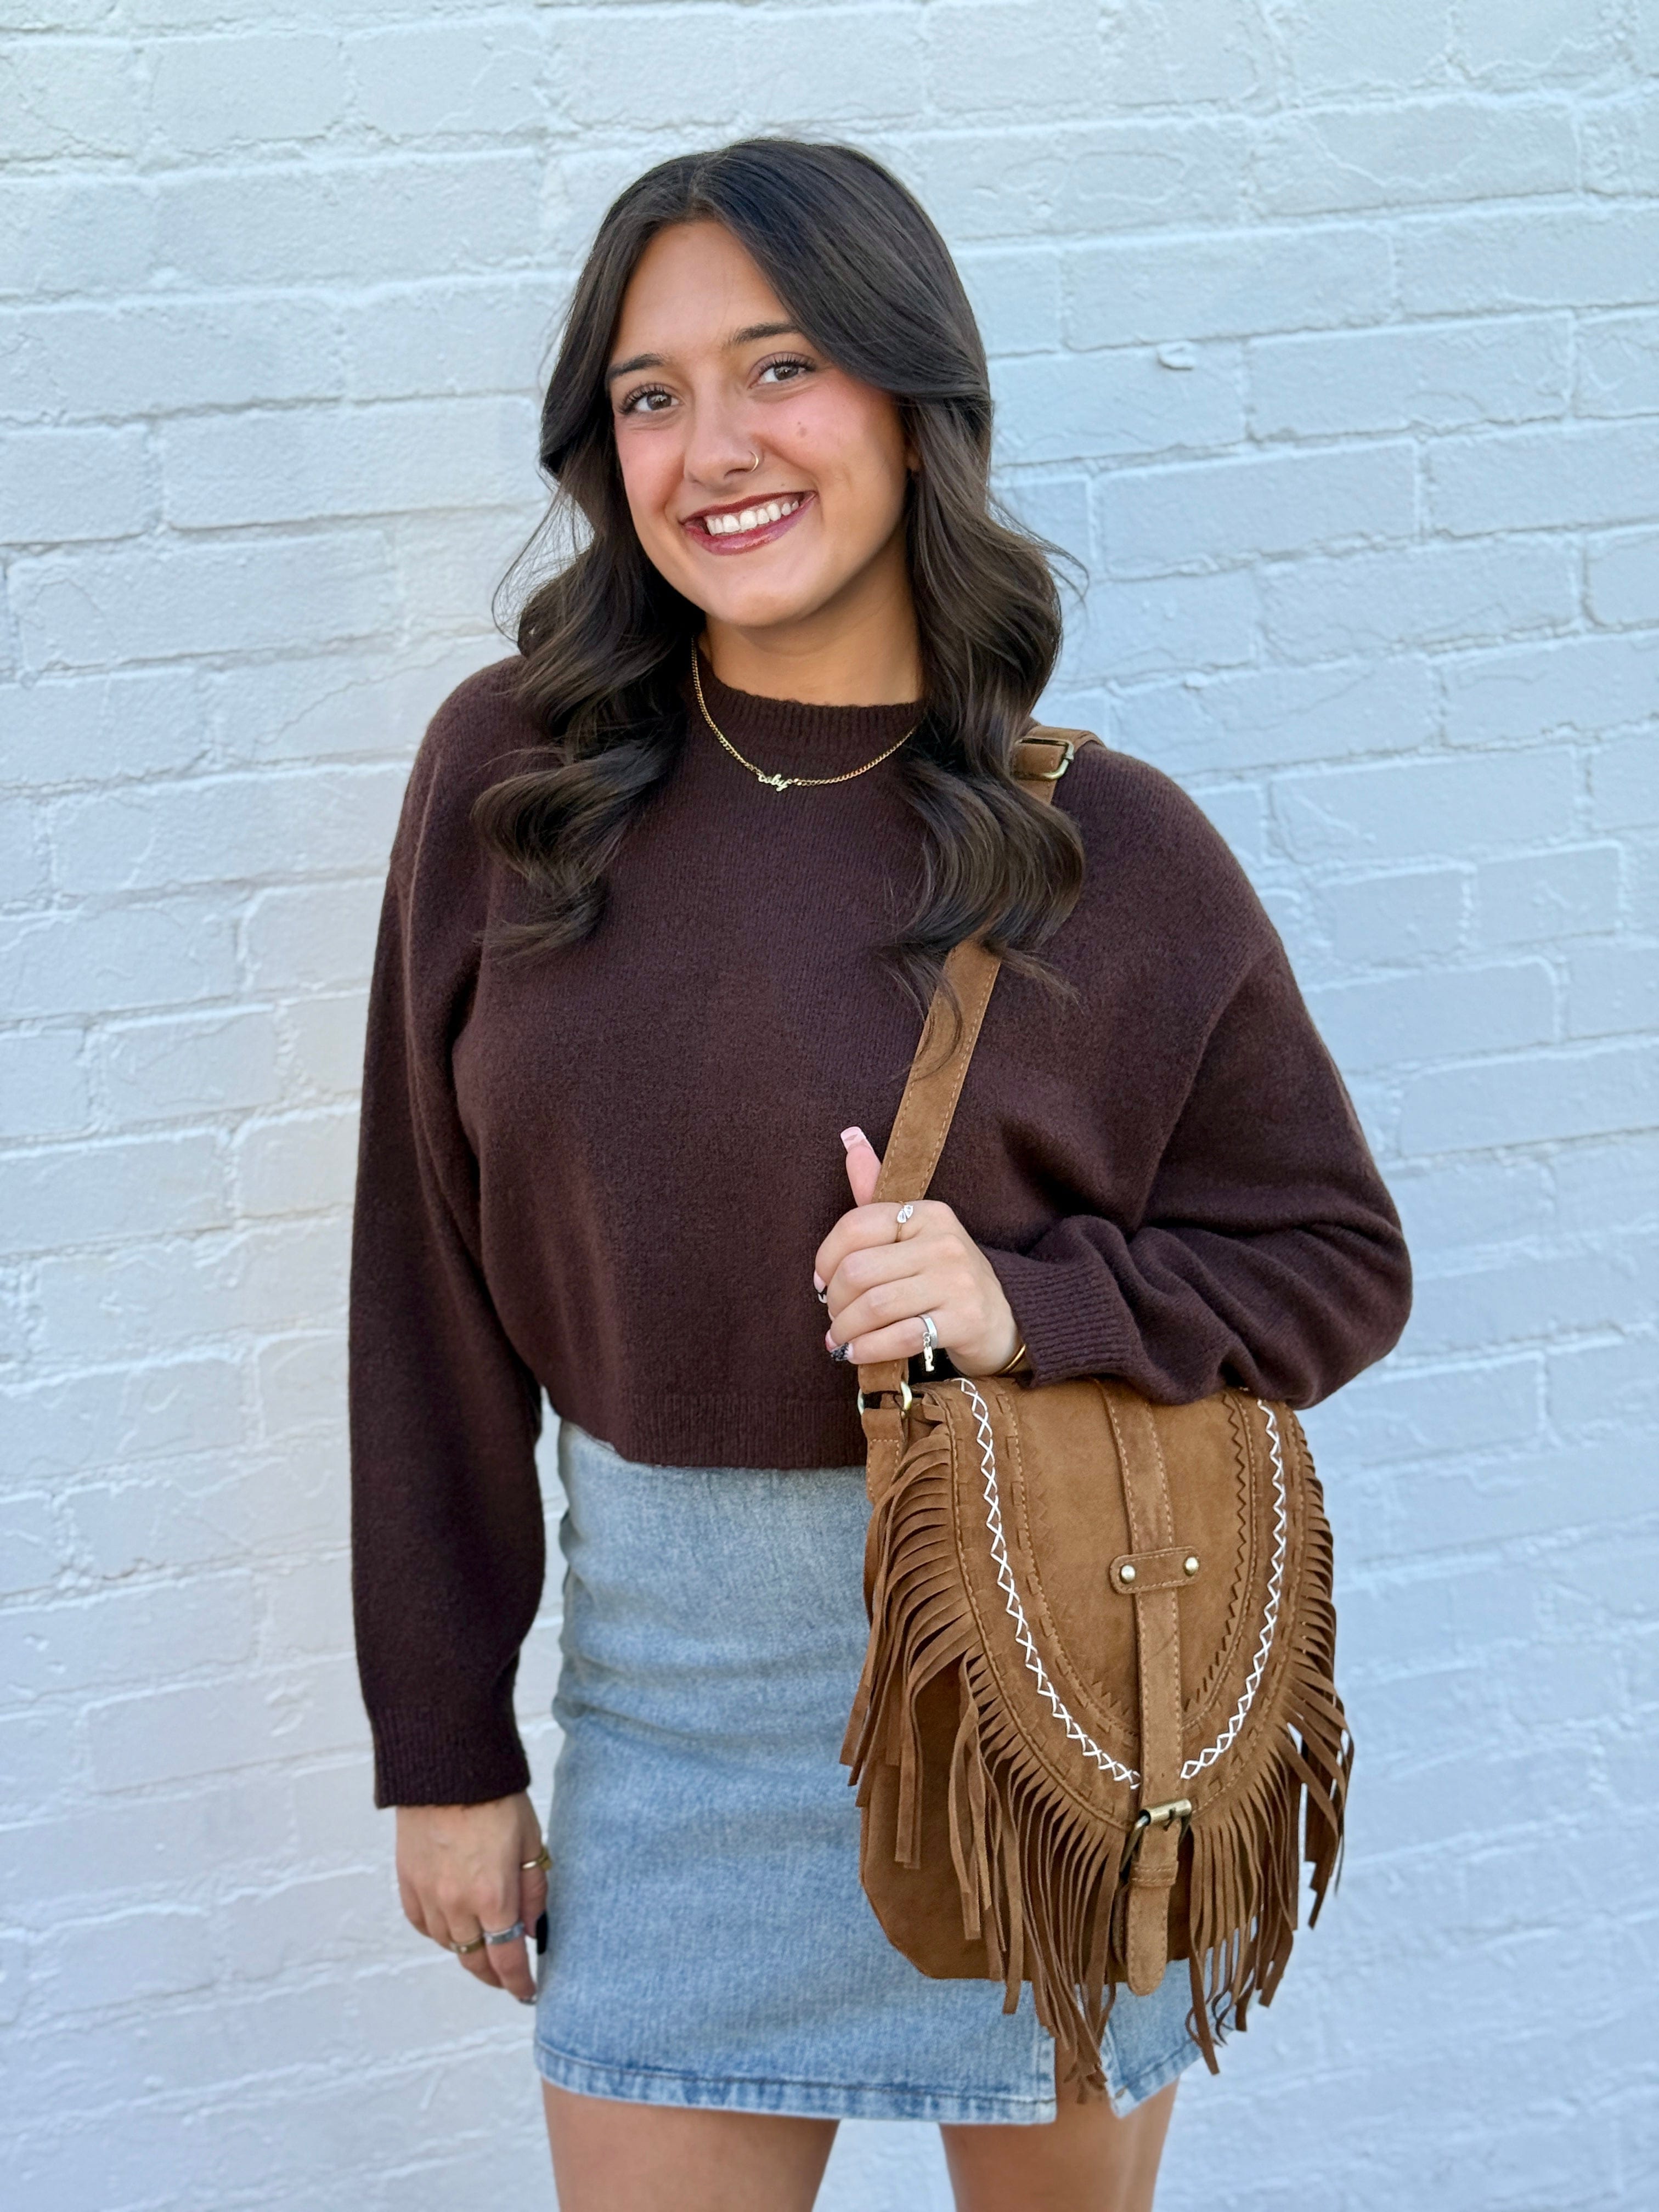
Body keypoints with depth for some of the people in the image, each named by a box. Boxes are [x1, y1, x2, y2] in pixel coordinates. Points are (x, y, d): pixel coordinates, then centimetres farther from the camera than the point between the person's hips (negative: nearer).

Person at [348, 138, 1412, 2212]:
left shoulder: (1108, 850, -9)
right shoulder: (506, 772, -4)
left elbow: (1337, 1262, -1)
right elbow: (429, 1280, 1)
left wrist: (1030, 1303, -20)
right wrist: (443, 1743, 2)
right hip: (671, 1655, 1)